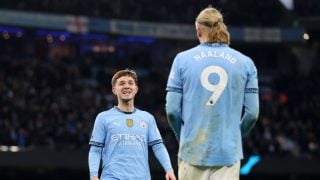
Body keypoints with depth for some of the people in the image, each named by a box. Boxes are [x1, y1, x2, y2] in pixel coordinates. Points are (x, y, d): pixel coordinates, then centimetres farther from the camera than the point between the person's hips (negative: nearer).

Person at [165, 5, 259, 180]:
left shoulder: (182, 59, 2)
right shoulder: (245, 62, 4)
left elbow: (172, 110, -1)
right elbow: (252, 113, 2)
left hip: (193, 151, 0)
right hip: (228, 152, 0)